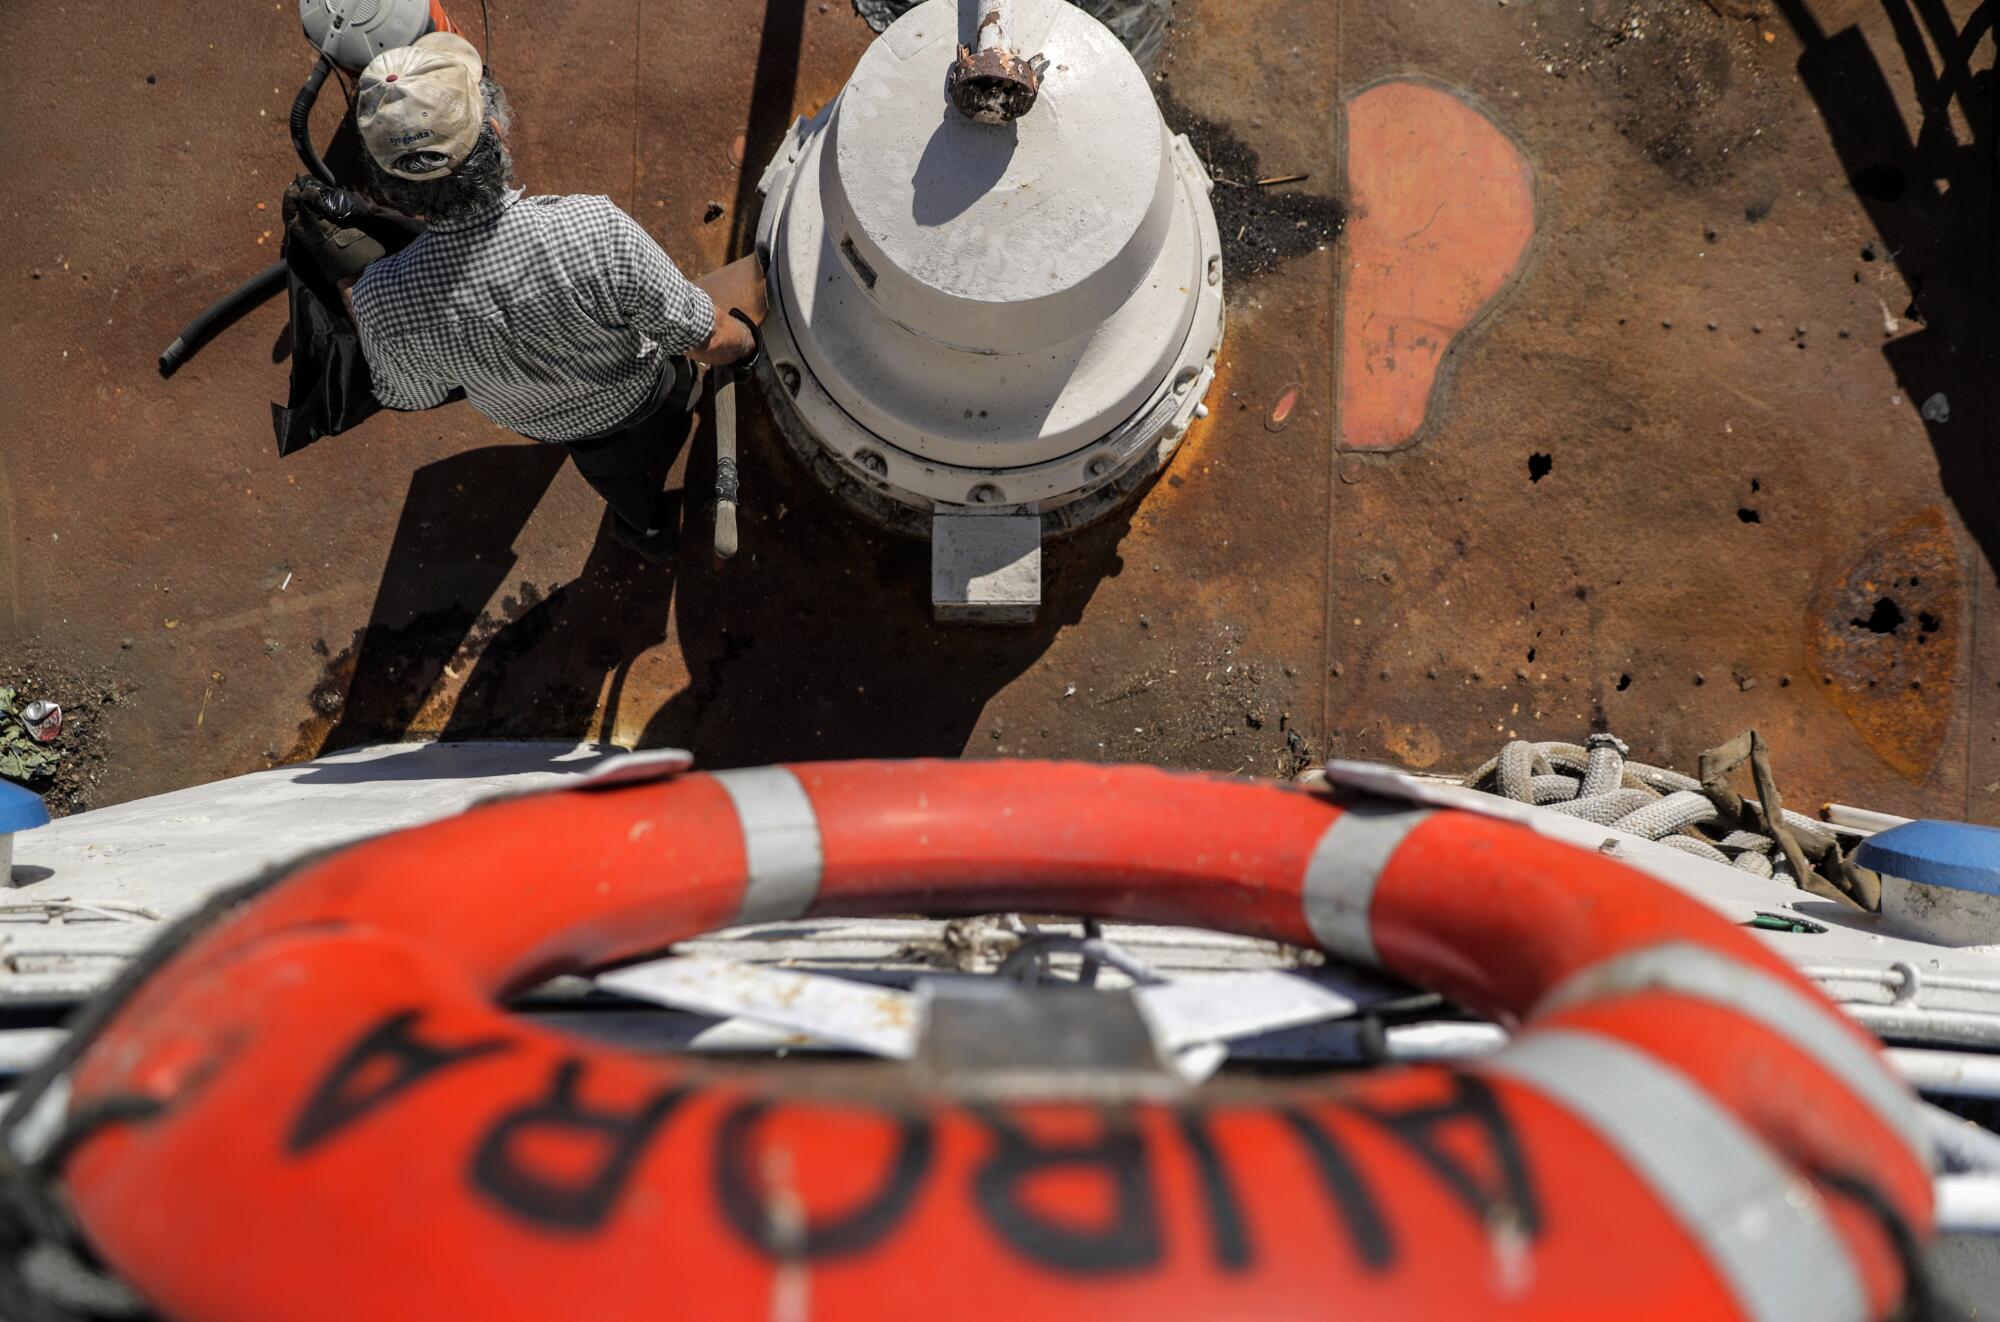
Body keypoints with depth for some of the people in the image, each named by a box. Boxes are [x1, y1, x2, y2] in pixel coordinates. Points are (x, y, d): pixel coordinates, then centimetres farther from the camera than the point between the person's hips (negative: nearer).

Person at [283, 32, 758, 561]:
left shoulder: (383, 298, -38)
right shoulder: (595, 229, -46)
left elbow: (412, 394, -14)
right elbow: (709, 341, -30)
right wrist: (744, 335, -7)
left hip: (539, 419, 2)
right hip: (637, 395, -2)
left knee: (611, 463, 38)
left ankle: (648, 529, 68)